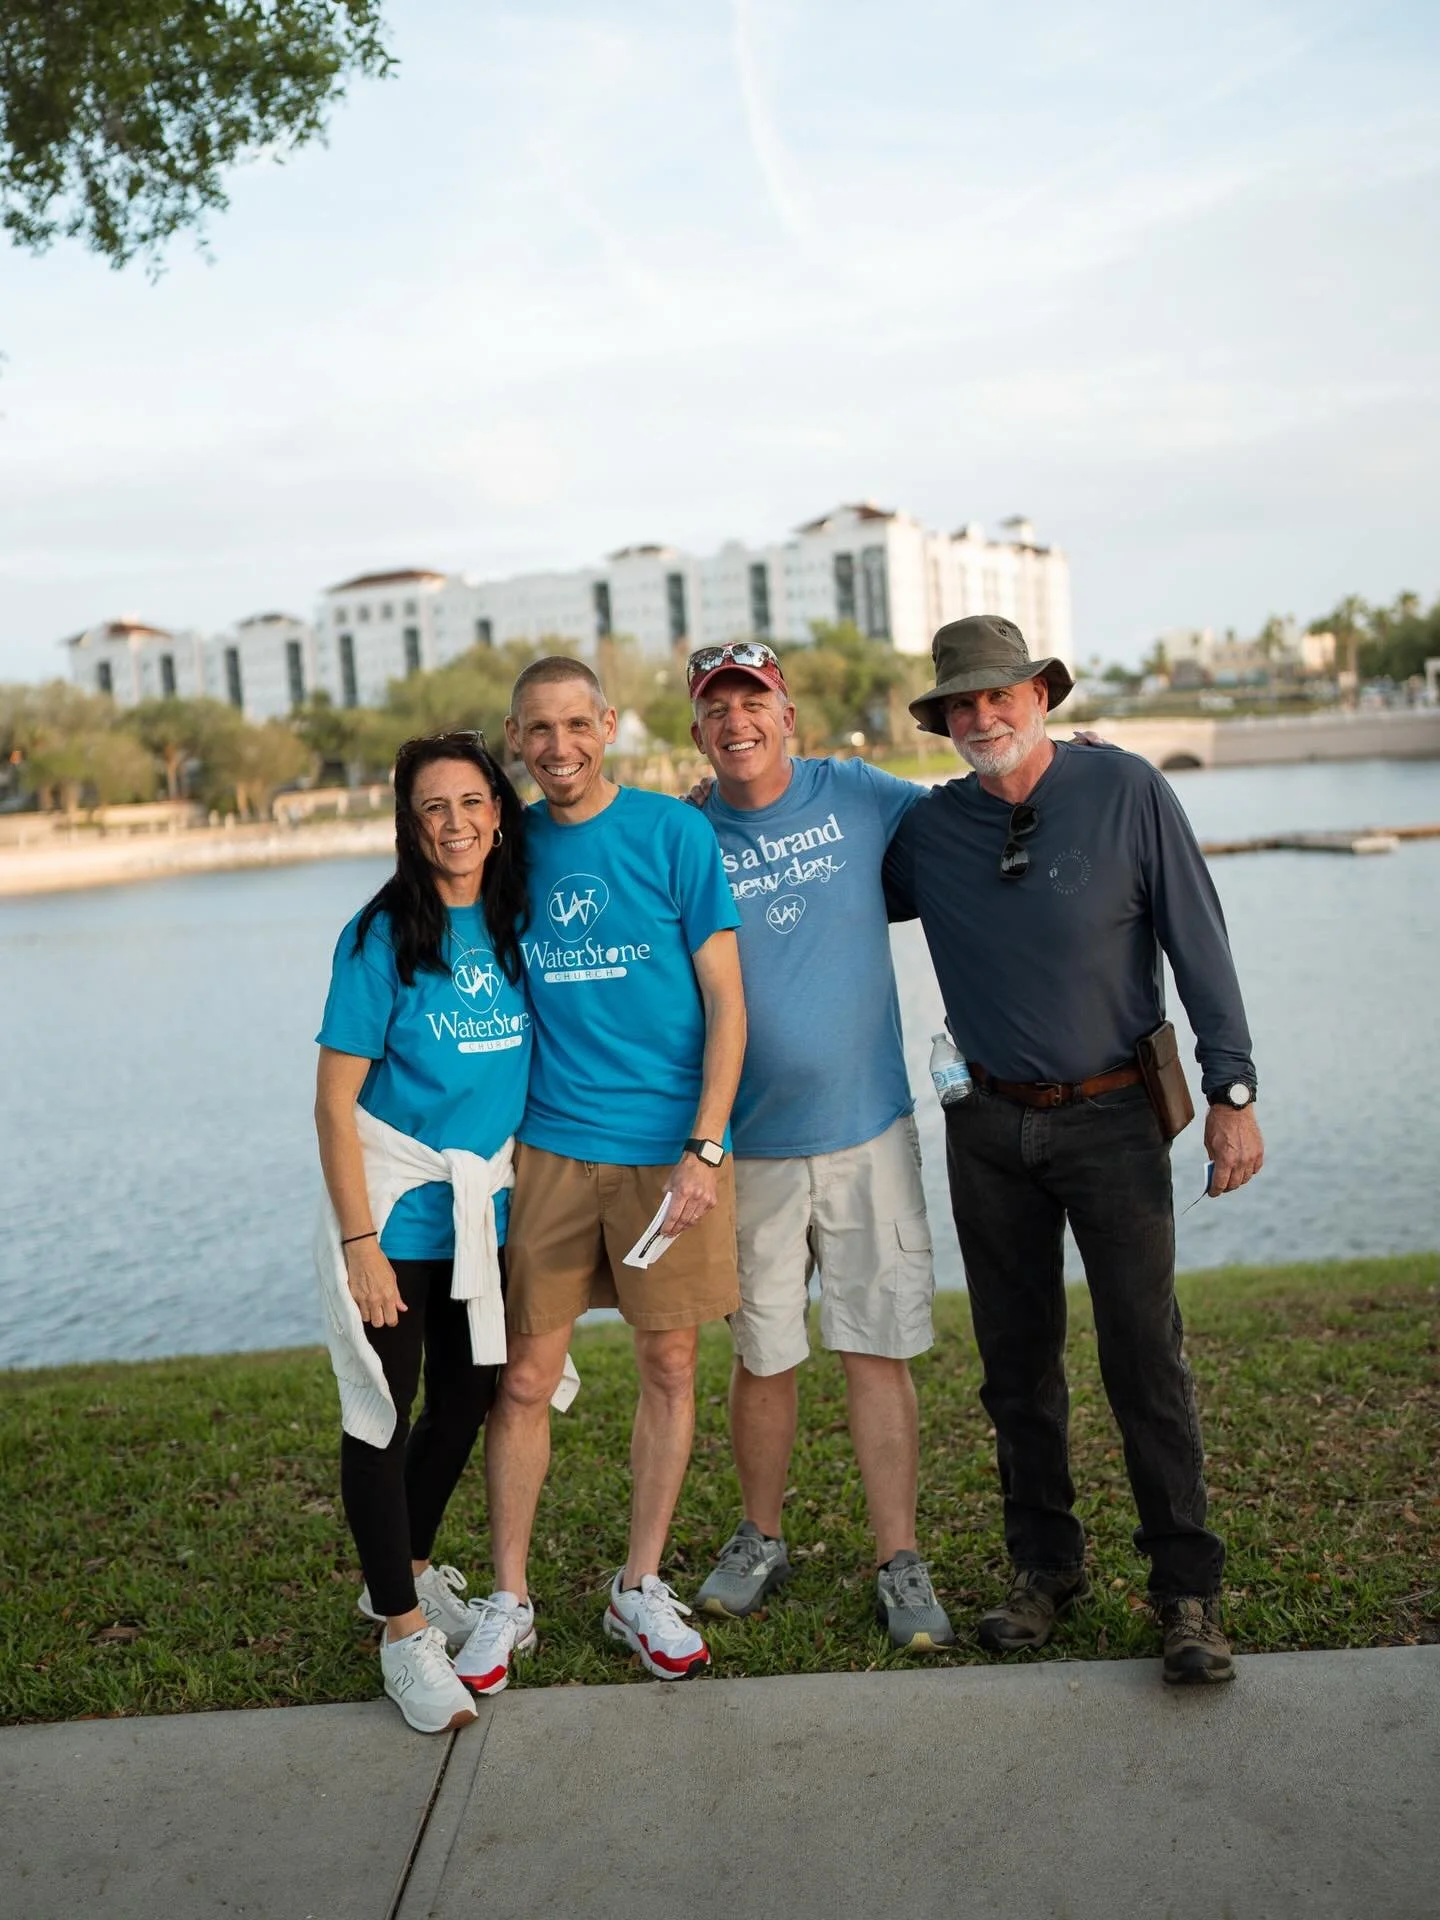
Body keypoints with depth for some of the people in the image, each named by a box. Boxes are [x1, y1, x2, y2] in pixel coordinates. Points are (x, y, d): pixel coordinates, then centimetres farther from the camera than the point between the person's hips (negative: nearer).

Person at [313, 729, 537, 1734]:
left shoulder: (519, 924, 1)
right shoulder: (384, 935, -13)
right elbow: (335, 1098, -12)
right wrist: (359, 1242, -16)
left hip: (486, 1206, 5)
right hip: (394, 1204, -5)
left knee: (465, 1404, 15)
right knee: (384, 1414, 1)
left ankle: (411, 1570, 37)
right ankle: (403, 1629, 14)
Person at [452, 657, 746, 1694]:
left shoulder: (674, 832, -4)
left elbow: (725, 1001, -5)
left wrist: (705, 1147, -12)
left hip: (670, 1145, -2)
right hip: (551, 1144, 2)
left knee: (670, 1364, 8)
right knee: (525, 1376, 3)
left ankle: (642, 1588, 24)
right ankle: (508, 1600, 19)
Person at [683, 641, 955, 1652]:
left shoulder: (858, 797, 1)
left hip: (868, 1126, 0)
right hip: (749, 1144, 0)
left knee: (879, 1351, 1)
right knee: (763, 1356, 10)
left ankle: (900, 1565, 11)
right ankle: (761, 1541, 30)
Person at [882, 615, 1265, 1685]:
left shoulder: (1128, 793, -6)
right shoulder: (926, 832, 2)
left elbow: (1200, 945, -5)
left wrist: (1232, 1091, -10)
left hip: (1110, 1117, -3)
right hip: (989, 1127, 3)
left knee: (1146, 1358, -6)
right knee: (1018, 1363, 10)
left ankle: (1189, 1592, 6)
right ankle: (1046, 1568, 25)